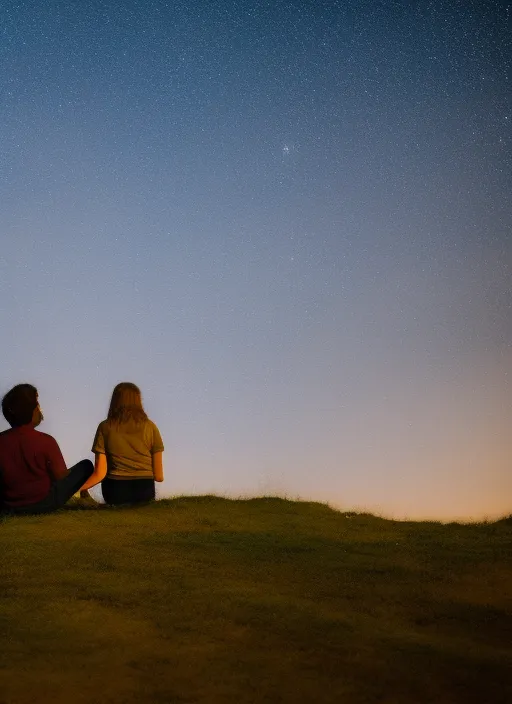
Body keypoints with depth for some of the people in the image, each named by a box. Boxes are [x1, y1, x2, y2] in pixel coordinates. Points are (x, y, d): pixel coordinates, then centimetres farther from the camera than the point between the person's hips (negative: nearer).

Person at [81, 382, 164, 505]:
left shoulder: (105, 427, -2)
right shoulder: (150, 427, -3)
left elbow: (100, 473, -7)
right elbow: (159, 476, -1)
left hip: (114, 492, 0)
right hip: (144, 492, 0)